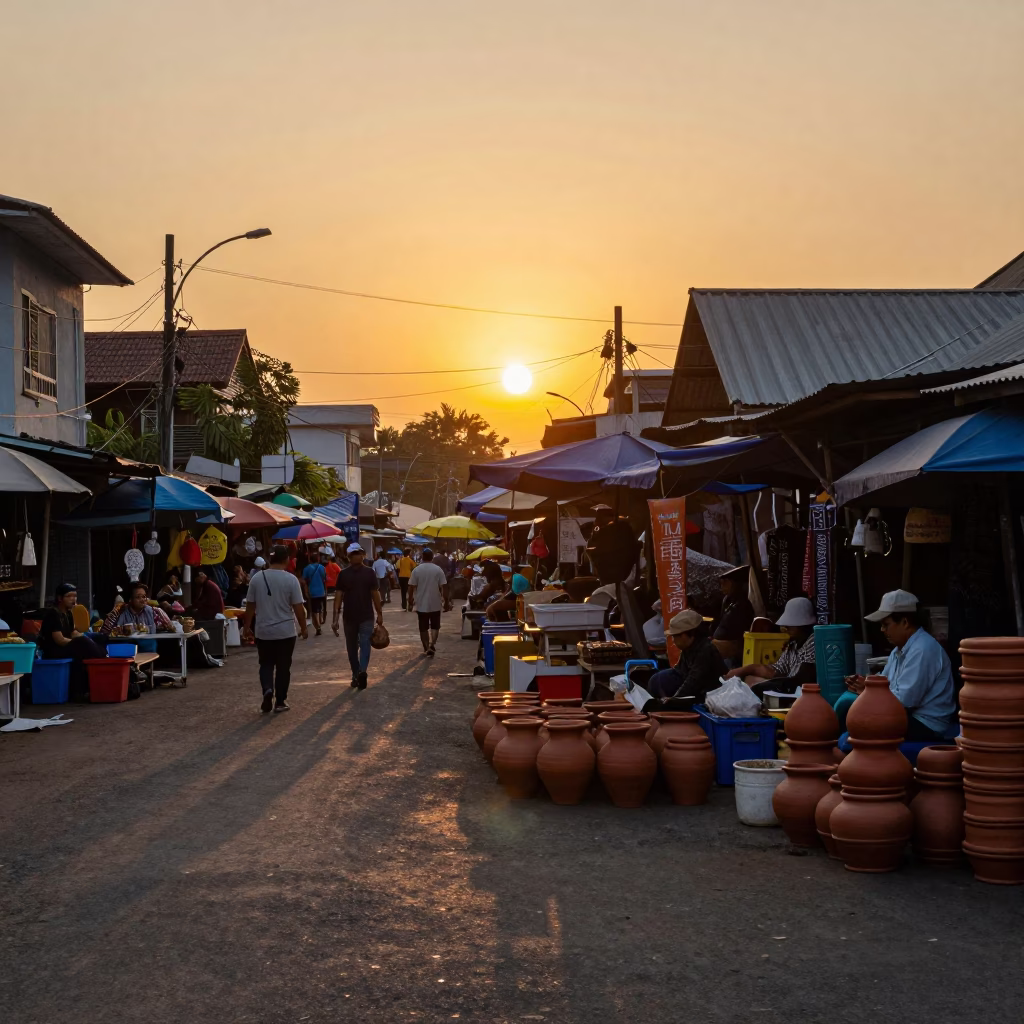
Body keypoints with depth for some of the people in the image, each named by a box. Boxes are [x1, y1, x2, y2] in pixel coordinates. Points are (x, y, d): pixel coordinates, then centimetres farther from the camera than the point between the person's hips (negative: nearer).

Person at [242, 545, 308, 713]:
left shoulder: (256, 578, -3)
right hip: (286, 631, -2)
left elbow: (250, 605, 3)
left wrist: (247, 626, 14)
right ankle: (280, 701, 12)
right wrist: (303, 628, 3)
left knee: (266, 664, 14)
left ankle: (267, 690, -9)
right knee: (283, 666, 9)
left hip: (263, 631, 2)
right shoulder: (290, 579, -11)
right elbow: (298, 608, -9)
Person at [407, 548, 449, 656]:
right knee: (435, 626, 11)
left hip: (421, 604, 0)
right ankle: (432, 644, -9)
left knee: (423, 628, 9)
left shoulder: (416, 570, -5)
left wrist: (410, 600, 7)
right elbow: (444, 586, -6)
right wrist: (446, 601, 2)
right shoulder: (438, 569, -5)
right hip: (435, 604, 0)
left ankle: (426, 649, 11)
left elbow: (411, 587, -5)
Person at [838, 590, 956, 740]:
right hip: (907, 716, 10)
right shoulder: (901, 648, 12)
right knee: (847, 702, -1)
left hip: (924, 726, -10)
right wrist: (862, 686, -5)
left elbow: (905, 700, -24)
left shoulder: (922, 650, -20)